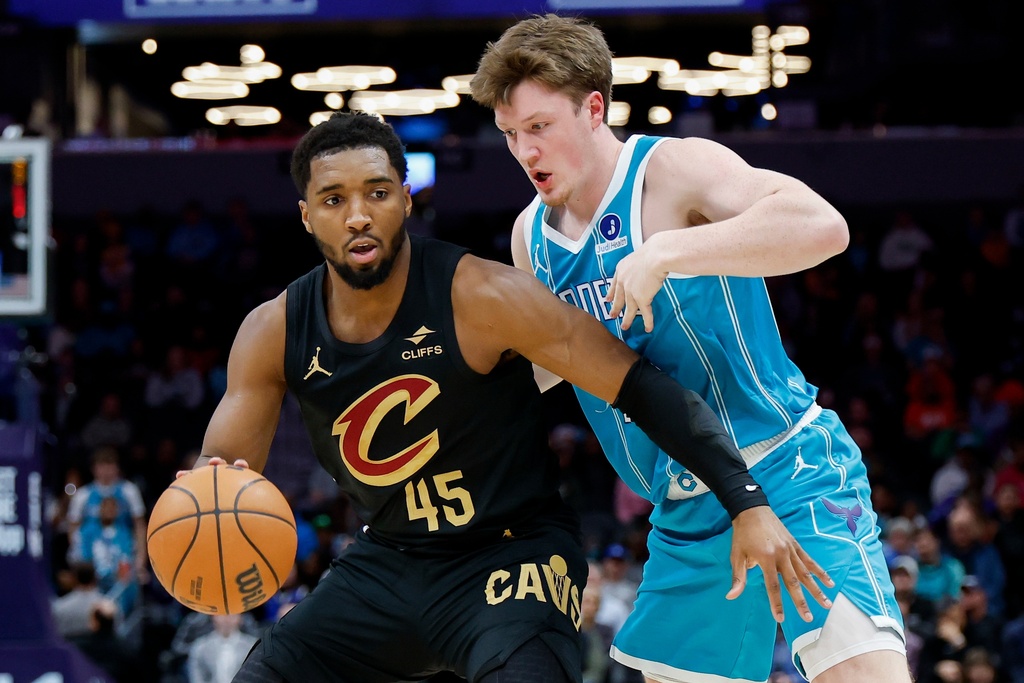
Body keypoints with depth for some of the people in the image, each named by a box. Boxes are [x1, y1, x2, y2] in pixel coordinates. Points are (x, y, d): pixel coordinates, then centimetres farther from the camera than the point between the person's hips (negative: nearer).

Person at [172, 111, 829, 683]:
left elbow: (642, 387, -20)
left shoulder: (480, 297, -21)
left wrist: (749, 505, -27)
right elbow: (224, 466, -1)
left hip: (512, 553, -5)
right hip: (386, 564, 6)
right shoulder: (275, 333, -7)